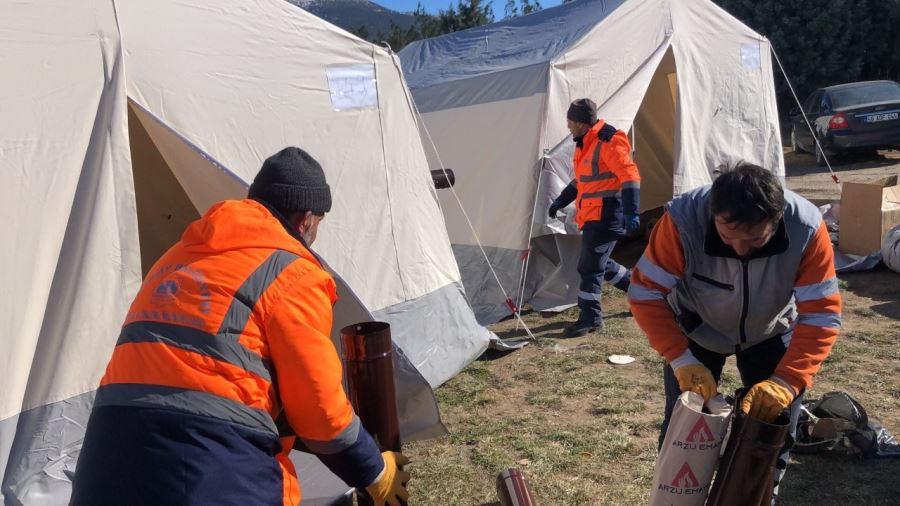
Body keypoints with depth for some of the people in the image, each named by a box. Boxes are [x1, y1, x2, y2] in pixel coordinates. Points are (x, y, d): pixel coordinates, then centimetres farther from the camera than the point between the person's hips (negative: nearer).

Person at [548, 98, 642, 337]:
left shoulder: (608, 142, -17)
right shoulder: (584, 144, 13)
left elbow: (630, 175, -22)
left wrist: (631, 211, -29)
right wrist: (561, 201, 25)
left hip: (606, 216, -10)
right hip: (592, 215, 10)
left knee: (589, 267, -8)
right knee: (600, 263, 17)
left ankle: (590, 318, 3)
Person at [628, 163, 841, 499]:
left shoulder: (806, 228, -33)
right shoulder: (683, 219, -37)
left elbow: (821, 316, -27)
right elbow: (645, 294, -29)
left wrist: (786, 382, -40)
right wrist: (682, 360, -38)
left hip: (770, 332, 1)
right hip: (697, 330, -1)